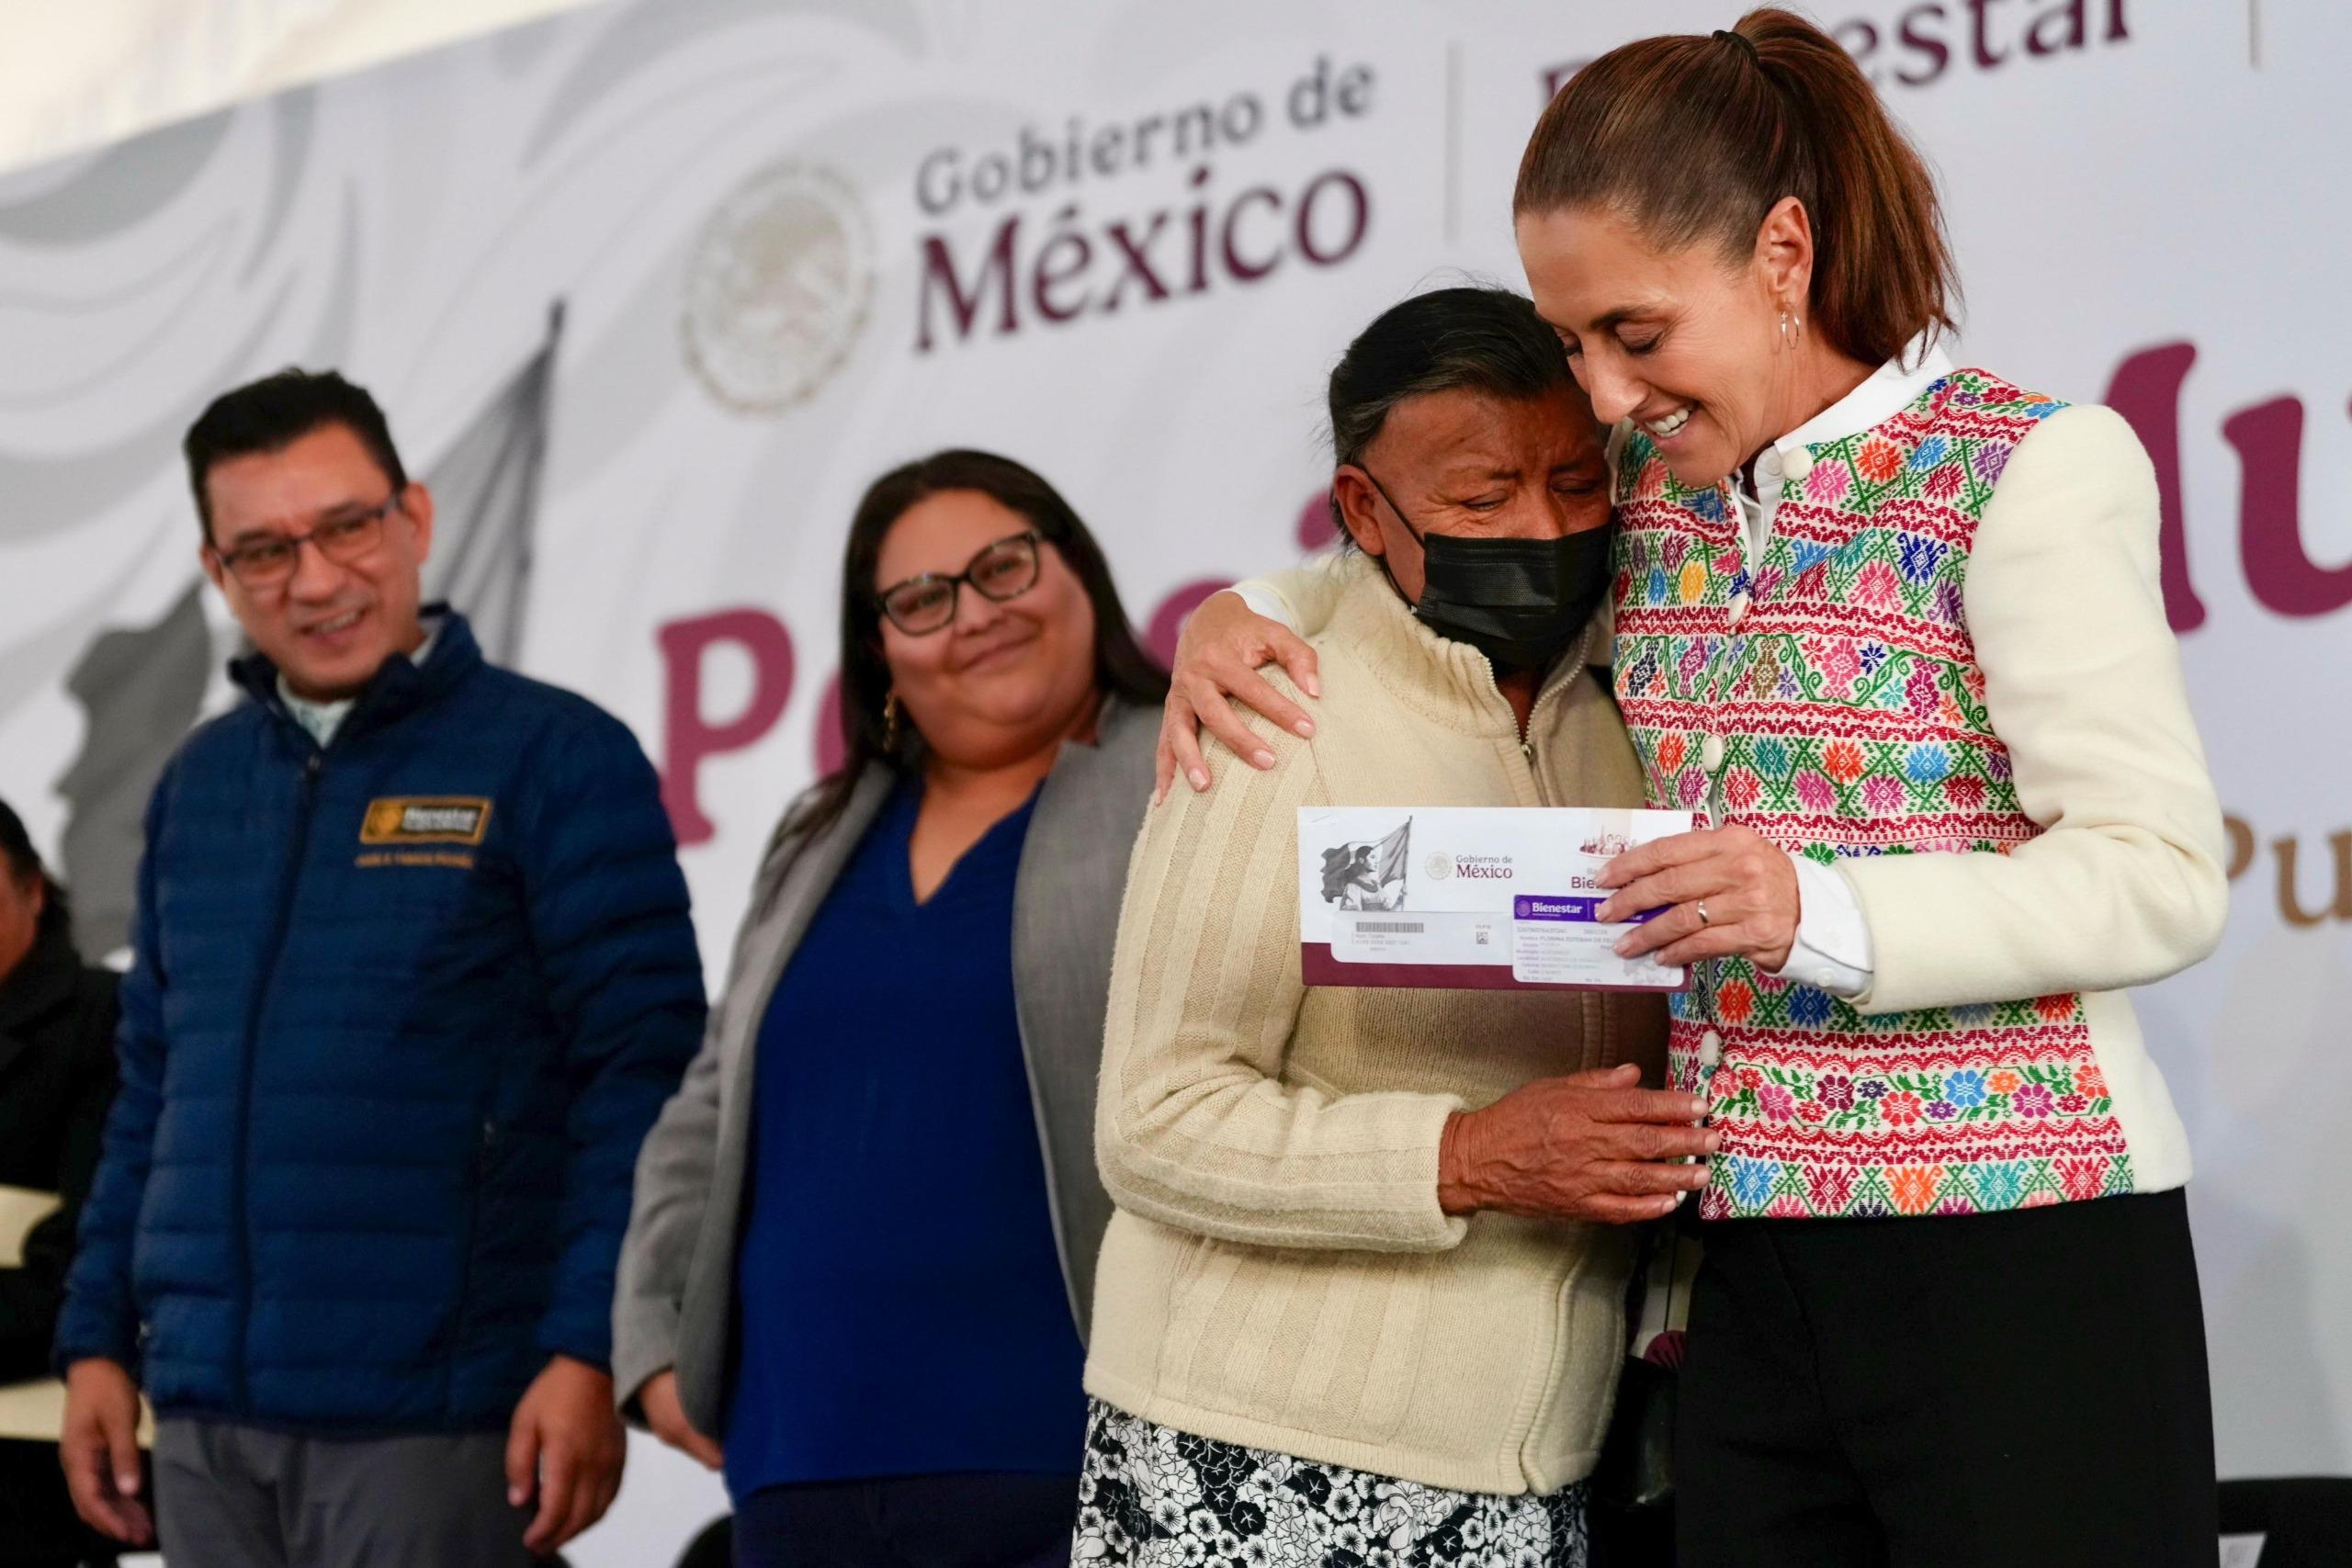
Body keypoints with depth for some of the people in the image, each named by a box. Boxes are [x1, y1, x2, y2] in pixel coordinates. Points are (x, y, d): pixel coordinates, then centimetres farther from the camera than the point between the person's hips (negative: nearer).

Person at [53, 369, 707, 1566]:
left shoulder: (554, 759, -4)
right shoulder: (197, 783, 14)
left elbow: (642, 1078, -9)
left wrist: (589, 1353, -16)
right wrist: (98, 1338, 13)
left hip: (429, 1419, -6)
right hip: (204, 1417, 6)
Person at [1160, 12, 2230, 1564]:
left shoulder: (2024, 473, -6)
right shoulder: (1646, 490, 11)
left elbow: (2164, 877, -10)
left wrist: (1823, 912, -23)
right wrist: (1247, 611, 8)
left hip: (2019, 1251, -5)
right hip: (1748, 1276, 5)